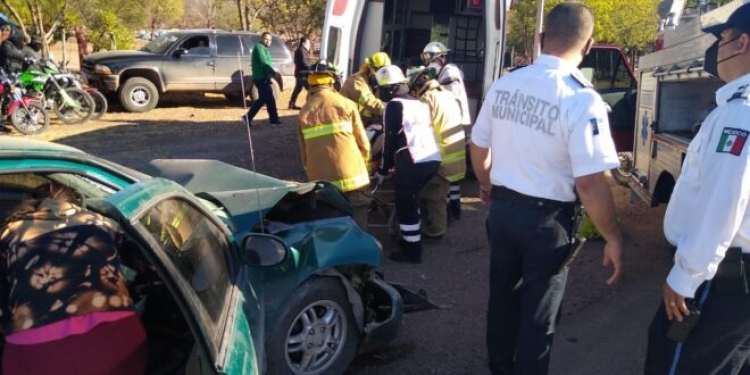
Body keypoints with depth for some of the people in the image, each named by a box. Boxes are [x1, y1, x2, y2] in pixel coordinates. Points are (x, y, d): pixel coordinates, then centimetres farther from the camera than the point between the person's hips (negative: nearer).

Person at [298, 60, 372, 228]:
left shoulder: (304, 111, 7)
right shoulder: (346, 104, -1)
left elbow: (303, 151, 10)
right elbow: (363, 143, 1)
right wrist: (363, 165, 19)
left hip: (321, 181, 3)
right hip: (352, 177, -3)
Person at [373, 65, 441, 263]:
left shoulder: (394, 106, -3)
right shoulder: (419, 103, 22)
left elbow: (392, 140, -5)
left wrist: (383, 170, 4)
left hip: (413, 163, -9)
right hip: (433, 159, 9)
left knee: (405, 205, 1)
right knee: (410, 201, 23)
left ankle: (412, 250, 5)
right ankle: (410, 239, 33)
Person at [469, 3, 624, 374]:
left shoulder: (503, 85, -3)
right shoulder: (581, 99, -21)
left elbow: (478, 147, 9)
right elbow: (589, 183, -24)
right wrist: (613, 239, -11)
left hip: (501, 208, 6)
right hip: (547, 219, -6)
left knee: (501, 297, 23)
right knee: (538, 314, 12)